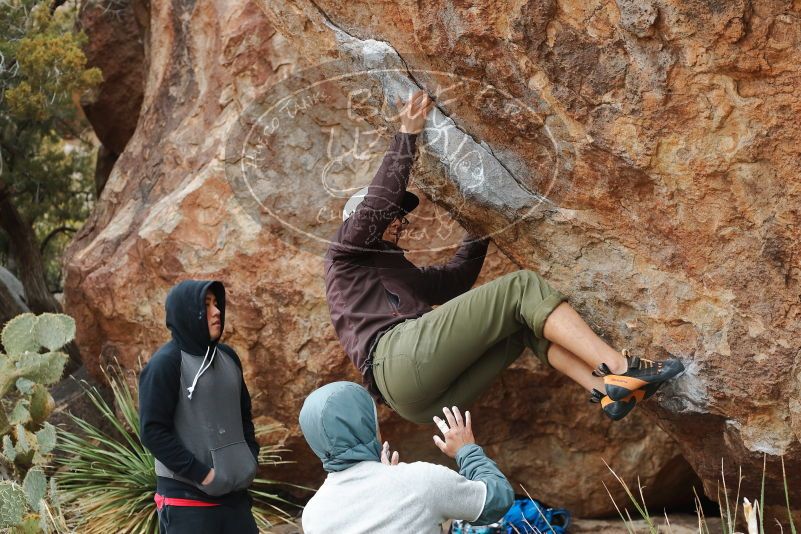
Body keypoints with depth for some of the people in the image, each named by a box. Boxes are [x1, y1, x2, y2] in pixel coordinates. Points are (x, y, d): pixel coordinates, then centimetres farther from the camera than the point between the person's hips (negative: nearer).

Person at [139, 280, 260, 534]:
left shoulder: (228, 357, 11)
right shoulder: (165, 364, -9)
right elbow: (153, 431, -14)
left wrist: (251, 459, 6)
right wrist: (200, 473, -16)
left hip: (235, 494, 6)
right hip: (186, 498, -6)